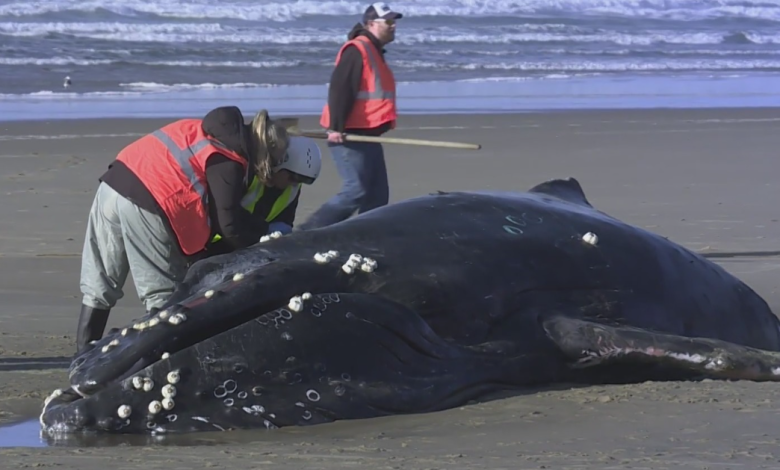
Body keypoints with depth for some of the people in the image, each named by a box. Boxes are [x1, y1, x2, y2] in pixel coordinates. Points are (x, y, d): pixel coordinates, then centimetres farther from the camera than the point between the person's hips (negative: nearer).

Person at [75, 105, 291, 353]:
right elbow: (228, 225, -7)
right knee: (164, 295, 5)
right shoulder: (228, 163, -6)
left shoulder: (205, 132, 19)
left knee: (98, 287, 14)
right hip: (145, 205, -8)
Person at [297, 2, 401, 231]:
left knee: (377, 195, 7)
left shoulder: (374, 52, 20)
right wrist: (335, 127, -27)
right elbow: (339, 90, -21)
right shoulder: (356, 50, -12)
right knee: (356, 191, -15)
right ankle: (308, 232, -12)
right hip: (348, 135, -10)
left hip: (366, 135, 10)